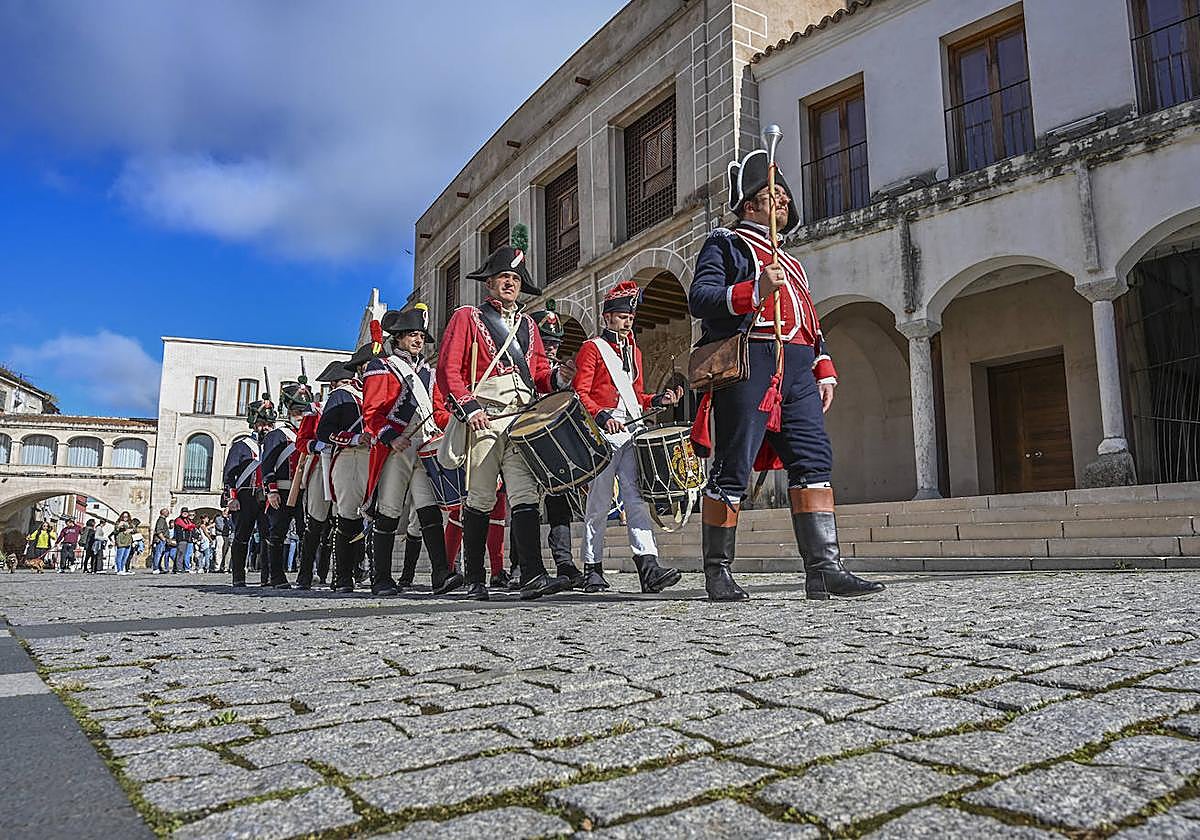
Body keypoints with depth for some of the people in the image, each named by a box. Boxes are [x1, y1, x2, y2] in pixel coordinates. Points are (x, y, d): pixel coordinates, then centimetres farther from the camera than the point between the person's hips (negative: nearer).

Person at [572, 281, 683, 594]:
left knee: (637, 496, -7)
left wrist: (658, 400, 7)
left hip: (632, 432, 5)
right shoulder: (591, 349, 3)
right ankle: (592, 568, 11)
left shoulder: (633, 351, 24)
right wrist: (602, 416, -21)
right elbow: (580, 394, -6)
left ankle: (648, 566, -14)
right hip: (602, 435, -5)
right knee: (599, 503, 0)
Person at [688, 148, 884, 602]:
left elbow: (807, 321, 30)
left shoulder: (788, 261, 31)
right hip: (749, 364, -7)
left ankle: (824, 569, -2)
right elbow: (699, 298, -7)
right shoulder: (724, 244, 9)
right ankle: (717, 571, 2)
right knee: (733, 467, -6)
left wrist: (824, 370, 17)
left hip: (796, 369, 7)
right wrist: (756, 290, -20)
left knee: (814, 460, -3)